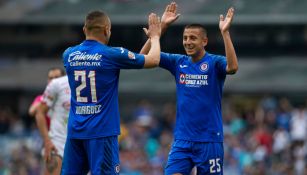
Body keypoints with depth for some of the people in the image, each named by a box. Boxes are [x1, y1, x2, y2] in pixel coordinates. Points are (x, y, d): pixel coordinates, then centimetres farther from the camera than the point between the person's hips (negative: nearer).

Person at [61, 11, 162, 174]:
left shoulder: (69, 55, 5)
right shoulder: (112, 55, -8)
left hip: (75, 130, 5)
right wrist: (155, 37, 22)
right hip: (102, 131, -5)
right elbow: (153, 60, 3)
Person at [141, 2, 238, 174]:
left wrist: (225, 33, -29)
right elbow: (145, 57, 1)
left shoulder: (214, 63, -6)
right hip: (182, 139, 3)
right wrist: (162, 26, -5)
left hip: (209, 140, -3)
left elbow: (232, 67, -28)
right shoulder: (179, 62, 6)